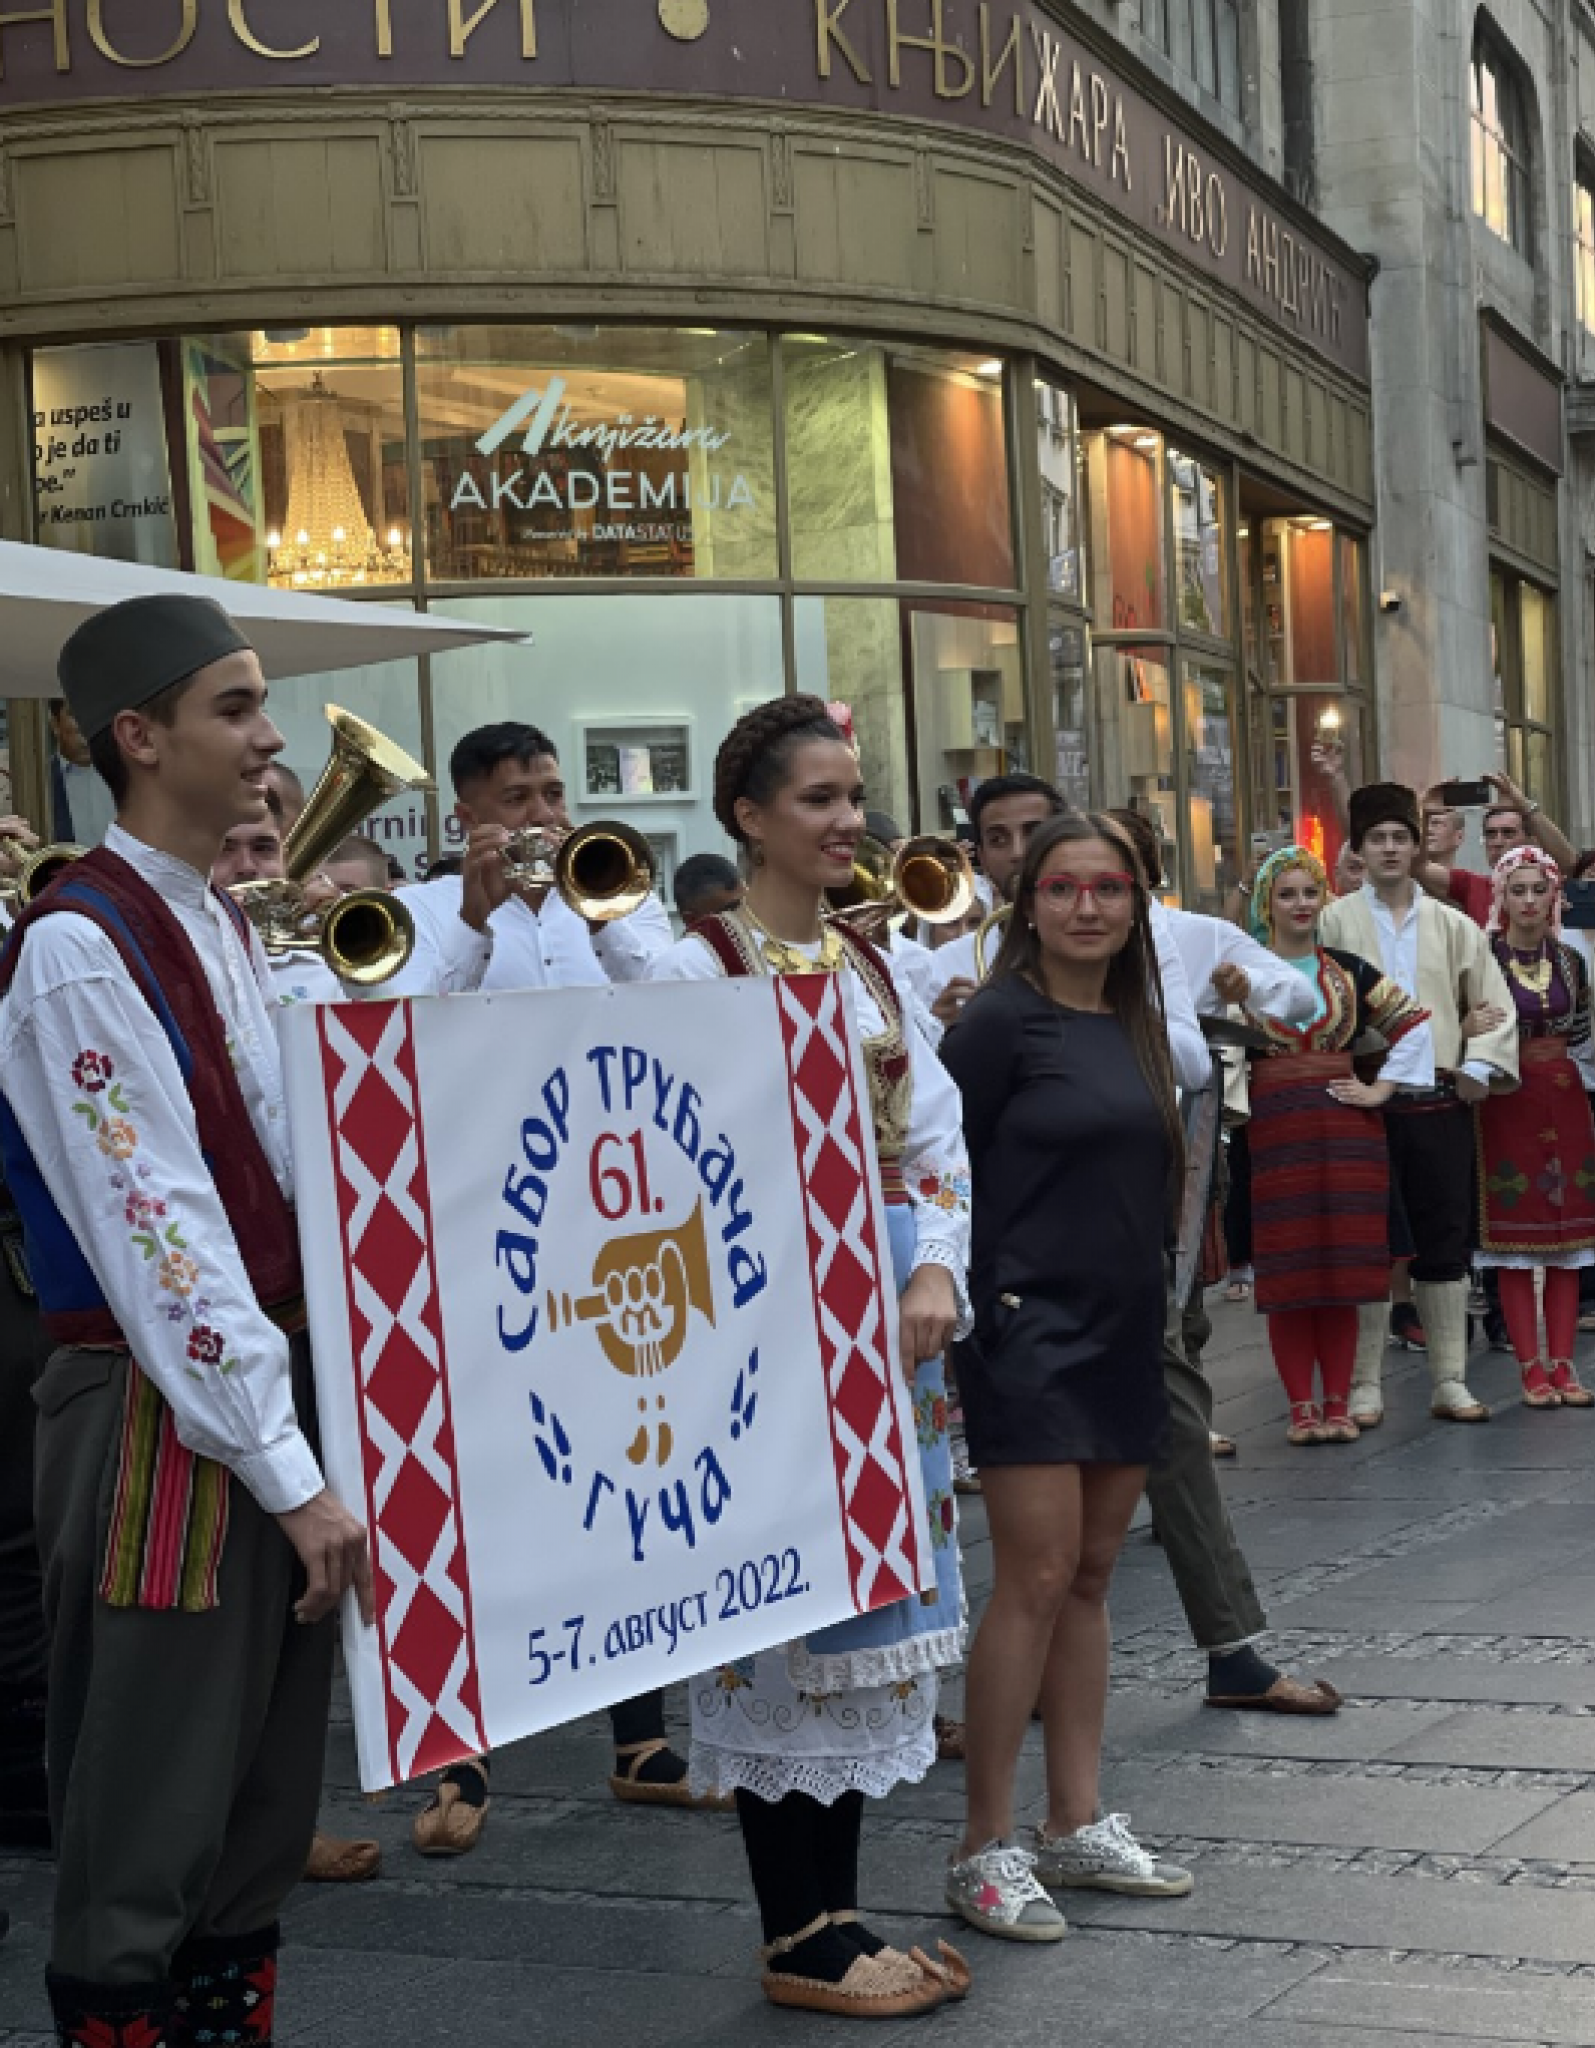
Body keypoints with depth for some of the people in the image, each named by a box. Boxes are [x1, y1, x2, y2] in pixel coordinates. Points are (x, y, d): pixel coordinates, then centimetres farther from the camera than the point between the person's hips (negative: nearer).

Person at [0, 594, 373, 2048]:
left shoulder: (225, 929, 13)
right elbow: (157, 1232, -19)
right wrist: (290, 1473, -19)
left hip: (273, 1388, 9)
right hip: (165, 1420, -9)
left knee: (264, 1808, 15)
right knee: (148, 1831, 0)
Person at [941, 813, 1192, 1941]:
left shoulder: (1135, 1024, 12)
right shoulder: (1004, 1020, -9)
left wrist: (1156, 1318, 15)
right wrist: (975, 1298, -12)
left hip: (1125, 1333, 7)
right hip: (1029, 1332, -7)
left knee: (1092, 1576, 11)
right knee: (1037, 1580, -8)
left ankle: (1076, 1826, 20)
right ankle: (986, 1848, 1)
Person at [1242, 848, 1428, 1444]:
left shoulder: (1351, 971, 9)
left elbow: (1415, 1026, 10)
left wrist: (1382, 1090, 2)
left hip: (1346, 1127, 1)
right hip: (1273, 1130, -1)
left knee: (1343, 1267, 2)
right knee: (1285, 1271, -1)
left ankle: (1338, 1404, 9)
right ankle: (1301, 1407, 7)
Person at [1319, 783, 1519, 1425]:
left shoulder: (1452, 926, 10)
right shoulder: (1334, 922, 2)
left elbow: (1494, 1005, 12)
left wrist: (1479, 1066, -1)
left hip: (1440, 1104, 2)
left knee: (1444, 1245, 6)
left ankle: (1449, 1382, 13)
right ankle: (1365, 1387, 6)